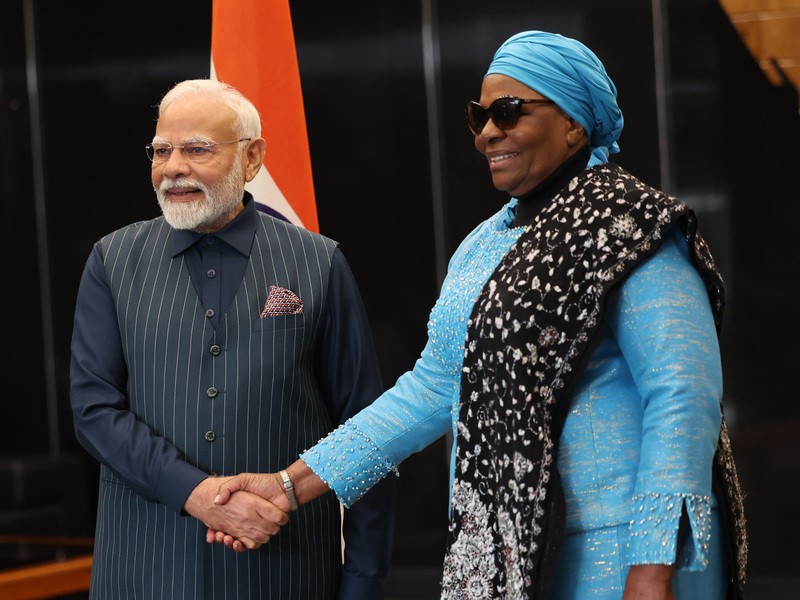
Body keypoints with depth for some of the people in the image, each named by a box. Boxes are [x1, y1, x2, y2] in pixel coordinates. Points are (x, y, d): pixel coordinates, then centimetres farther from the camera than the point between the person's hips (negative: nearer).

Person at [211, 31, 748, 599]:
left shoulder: (627, 232, -11)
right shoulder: (484, 245, 14)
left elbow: (683, 401, -19)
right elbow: (433, 388, 15)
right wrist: (293, 483, 9)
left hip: (611, 553, -8)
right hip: (503, 553, 8)